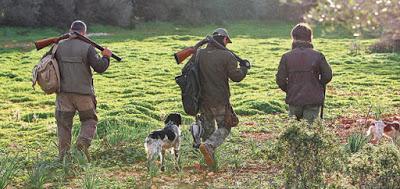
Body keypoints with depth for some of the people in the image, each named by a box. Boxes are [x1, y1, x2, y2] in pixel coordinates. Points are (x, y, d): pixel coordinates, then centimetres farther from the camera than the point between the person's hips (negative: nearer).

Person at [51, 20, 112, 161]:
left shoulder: (59, 46, 2)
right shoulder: (87, 47, -9)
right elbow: (99, 67, -7)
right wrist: (106, 57, 9)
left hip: (64, 91, 3)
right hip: (83, 92, -3)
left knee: (64, 123, 11)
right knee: (89, 120, 14)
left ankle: (63, 154, 12)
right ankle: (83, 143, -10)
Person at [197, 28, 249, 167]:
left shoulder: (199, 54, 4)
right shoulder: (226, 56, -10)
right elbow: (236, 76, -10)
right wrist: (244, 67, 8)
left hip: (203, 98, 5)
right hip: (220, 100, -5)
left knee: (207, 128, 17)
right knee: (224, 127, 7)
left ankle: (210, 158, 19)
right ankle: (209, 146, -18)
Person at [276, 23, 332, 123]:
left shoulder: (286, 57, -2)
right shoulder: (318, 56, -3)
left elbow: (280, 80, -3)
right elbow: (327, 76, -2)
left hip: (294, 100, 1)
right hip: (313, 100, -1)